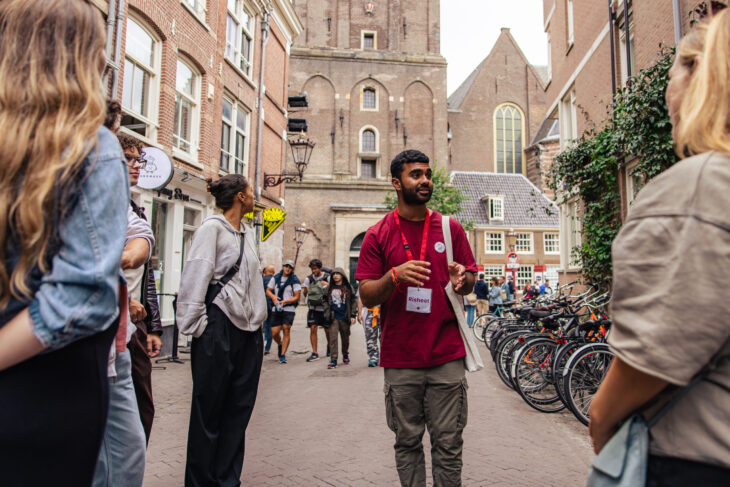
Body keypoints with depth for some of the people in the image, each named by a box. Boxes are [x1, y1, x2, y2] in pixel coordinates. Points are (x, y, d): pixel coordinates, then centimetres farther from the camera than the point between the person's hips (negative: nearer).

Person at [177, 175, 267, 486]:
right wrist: (197, 327, -14)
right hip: (219, 329, -7)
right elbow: (195, 278, -11)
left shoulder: (249, 233, 18)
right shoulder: (212, 228, -5)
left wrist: (259, 318, 14)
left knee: (239, 411, 10)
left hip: (249, 331, 7)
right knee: (209, 411, 3)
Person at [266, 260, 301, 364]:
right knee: (274, 333, 1)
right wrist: (273, 296, -9)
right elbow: (268, 290, 13)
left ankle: (282, 355, -4)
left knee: (286, 330, -12)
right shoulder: (275, 278, 10)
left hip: (289, 309, -3)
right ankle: (280, 345, 34)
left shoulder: (295, 281, -2)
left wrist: (285, 301, -18)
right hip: (277, 309, 3)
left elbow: (297, 297, -5)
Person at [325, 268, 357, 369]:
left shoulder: (348, 288, 3)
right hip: (333, 317, 1)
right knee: (333, 338, -9)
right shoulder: (329, 288, 8)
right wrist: (326, 315, 6)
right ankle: (333, 359, -7)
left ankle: (345, 355, 32)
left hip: (345, 317, 0)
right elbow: (326, 302, 13)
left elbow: (354, 301, 3)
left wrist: (353, 315, -3)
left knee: (345, 338, 11)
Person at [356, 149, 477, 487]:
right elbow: (366, 296, -1)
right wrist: (395, 276, -20)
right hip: (400, 360, -1)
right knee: (407, 443, 9)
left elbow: (470, 283, 13)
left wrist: (462, 280, -11)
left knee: (448, 444, 7)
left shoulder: (450, 228, 8)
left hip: (447, 357, 1)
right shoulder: (378, 234, 3)